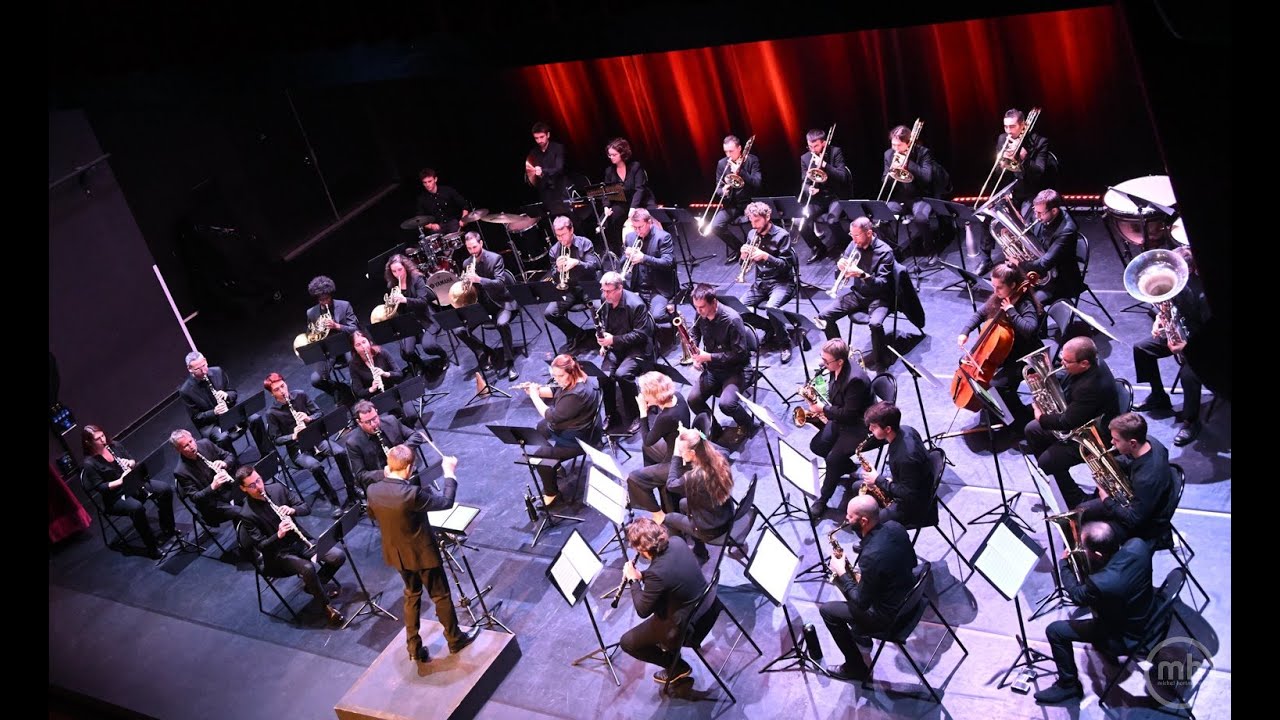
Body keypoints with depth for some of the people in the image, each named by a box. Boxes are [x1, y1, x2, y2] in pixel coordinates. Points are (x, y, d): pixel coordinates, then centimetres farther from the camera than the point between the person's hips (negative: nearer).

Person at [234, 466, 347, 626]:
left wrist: (293, 510, -21)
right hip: (278, 553, -5)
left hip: (299, 540, 5)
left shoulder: (278, 488, -3)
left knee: (338, 556, -13)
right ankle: (327, 607, -10)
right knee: (307, 568, -33)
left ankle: (314, 586, 13)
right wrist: (278, 535, -32)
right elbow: (261, 546, -15)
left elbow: (307, 508, 0)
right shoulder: (247, 515, -16)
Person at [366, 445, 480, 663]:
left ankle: (414, 647, 30)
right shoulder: (411, 494, -32)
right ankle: (454, 639, 34)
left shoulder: (373, 490, -13)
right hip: (422, 553, -6)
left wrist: (386, 476, 9)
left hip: (396, 553, 6)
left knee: (412, 594, 25)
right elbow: (446, 501, -20)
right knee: (441, 596, 16)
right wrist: (450, 472, -9)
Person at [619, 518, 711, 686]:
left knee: (627, 642, 10)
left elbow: (642, 611, -19)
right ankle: (666, 640, 41)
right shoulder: (676, 542, -13)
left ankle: (677, 667, 20)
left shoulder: (657, 573, -35)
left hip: (687, 627, -7)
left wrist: (634, 579, -7)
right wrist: (642, 576, 0)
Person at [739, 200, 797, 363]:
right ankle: (770, 330, 6)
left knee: (771, 307, -34)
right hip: (761, 282, 6)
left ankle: (786, 344, -14)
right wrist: (744, 256, -11)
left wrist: (766, 256, -27)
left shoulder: (782, 235, -10)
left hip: (781, 282, -6)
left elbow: (786, 265, -14)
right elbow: (748, 264, 12)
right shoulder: (752, 234, 6)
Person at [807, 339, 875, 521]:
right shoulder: (835, 369, -6)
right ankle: (847, 466, 27)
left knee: (833, 459, -19)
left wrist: (823, 409, -21)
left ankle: (822, 500, 0)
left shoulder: (855, 380, -34)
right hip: (841, 419, 9)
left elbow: (849, 414, -29)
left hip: (859, 425, -9)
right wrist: (820, 407, -3)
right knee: (816, 446, 2)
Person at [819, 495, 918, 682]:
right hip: (909, 596, 8)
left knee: (827, 610, 6)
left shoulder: (871, 556, -36)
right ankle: (860, 633, 40)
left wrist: (842, 573, -11)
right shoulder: (894, 526, -11)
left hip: (890, 615, -8)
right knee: (851, 580, 25)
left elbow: (861, 603, -24)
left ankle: (856, 668, 19)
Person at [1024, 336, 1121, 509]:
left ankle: (1077, 502, 5)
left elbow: (1068, 423, -29)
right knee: (1032, 430, 12)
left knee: (1046, 461, -15)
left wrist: (1042, 418, -13)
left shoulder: (1092, 386, -38)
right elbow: (1066, 384, 11)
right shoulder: (1093, 364, -9)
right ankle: (1051, 481, 28)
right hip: (1079, 422, 10)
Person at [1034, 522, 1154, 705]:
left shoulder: (1101, 584, -40)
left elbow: (1076, 596, -14)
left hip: (1127, 639, -7)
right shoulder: (1138, 544, -25)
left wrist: (1064, 562, 0)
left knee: (1054, 631, 1)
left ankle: (1068, 685, 20)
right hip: (1149, 616, 7)